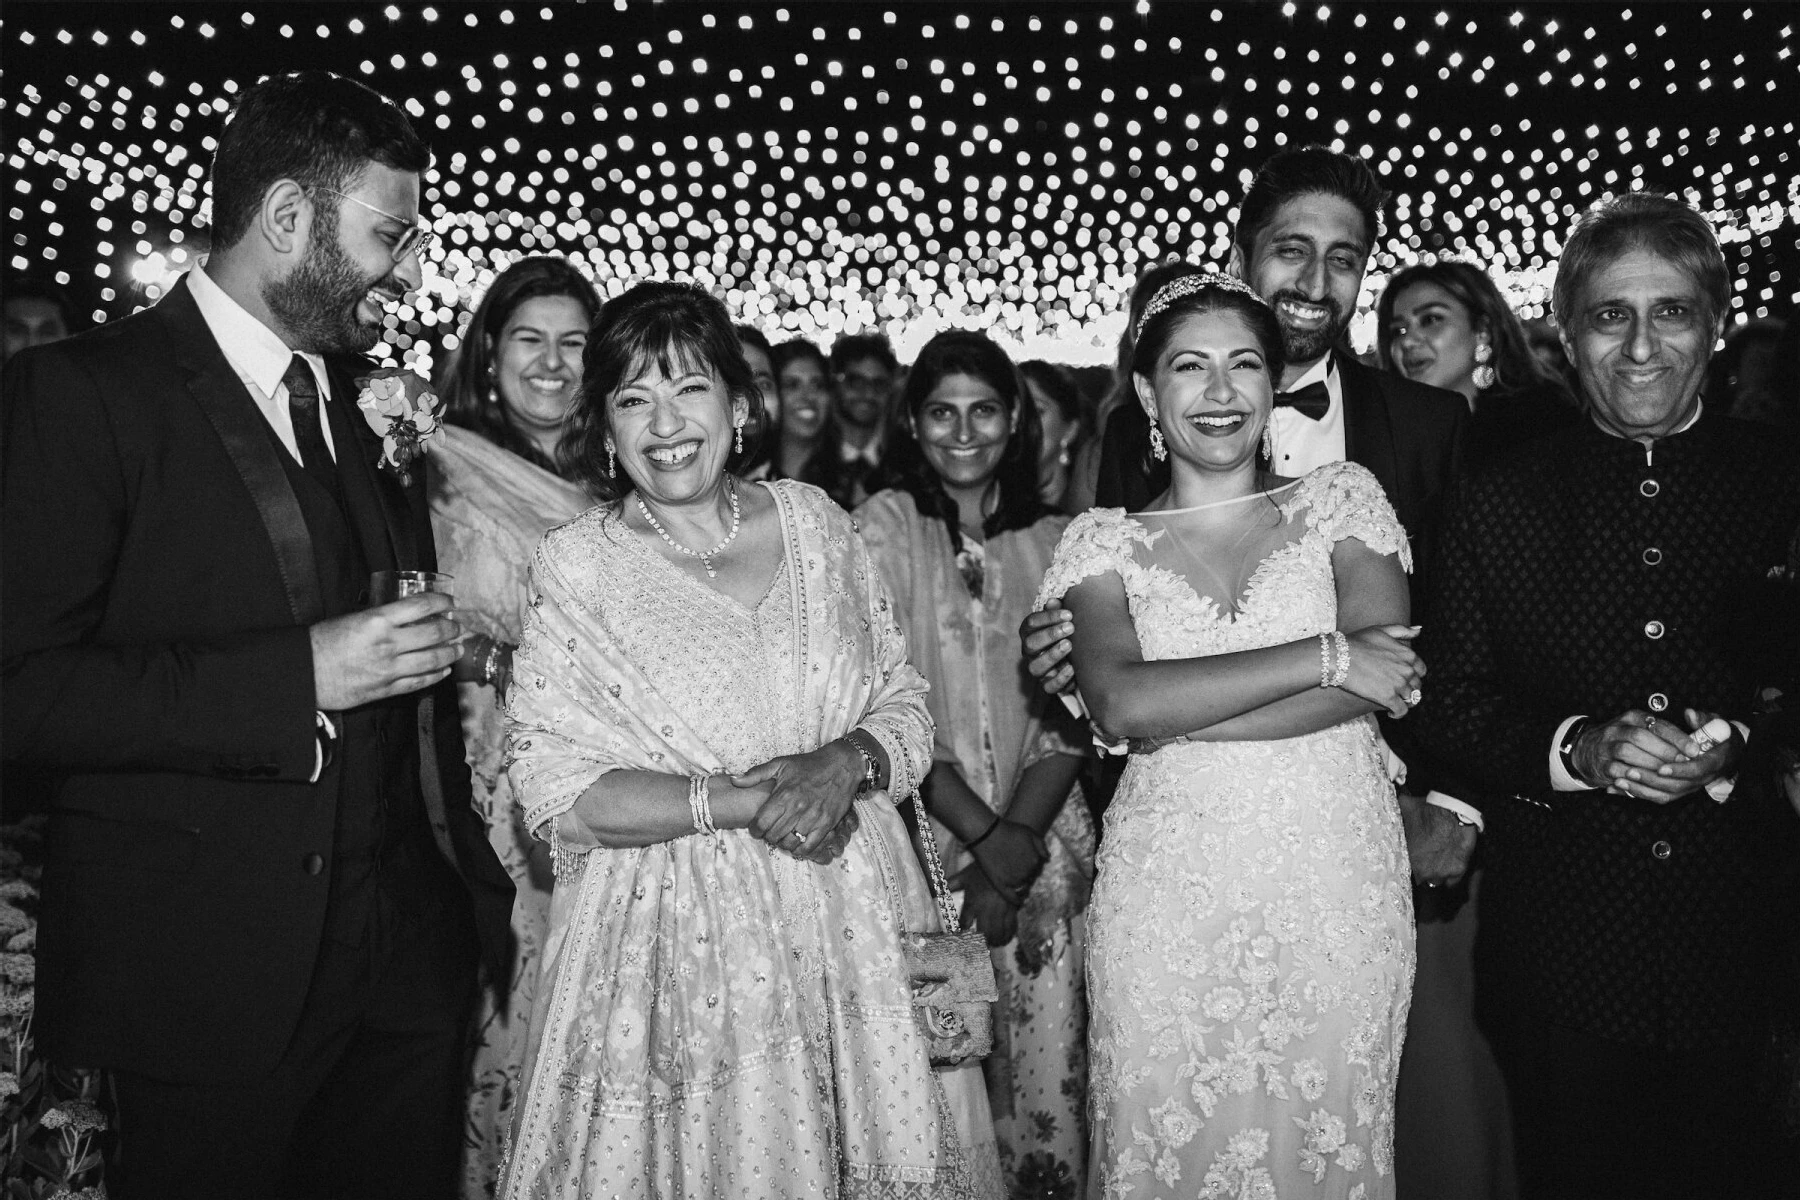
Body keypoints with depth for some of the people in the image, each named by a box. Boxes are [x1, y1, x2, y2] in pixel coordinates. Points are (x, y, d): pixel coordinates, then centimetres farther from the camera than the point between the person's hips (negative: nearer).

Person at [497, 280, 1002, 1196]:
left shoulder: (816, 521, 5)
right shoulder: (575, 565, -3)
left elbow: (906, 709, 7)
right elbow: (552, 789, -9)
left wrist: (846, 763, -14)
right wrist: (735, 801, -18)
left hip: (849, 928, 3)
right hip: (676, 945, -2)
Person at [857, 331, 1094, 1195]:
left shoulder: (1051, 540, 8)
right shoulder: (885, 523, 0)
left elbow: (1070, 711, 4)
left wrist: (1018, 842, -10)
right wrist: (983, 836, -11)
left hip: (1041, 840, 2)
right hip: (925, 834, -2)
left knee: (1052, 1073, 2)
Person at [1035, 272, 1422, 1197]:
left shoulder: (1343, 499, 6)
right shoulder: (1108, 539, 5)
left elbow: (1386, 678, -8)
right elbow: (1120, 704, -12)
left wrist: (1177, 714, -12)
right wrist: (1326, 655, -14)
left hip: (1334, 886, 0)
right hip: (1167, 893, 0)